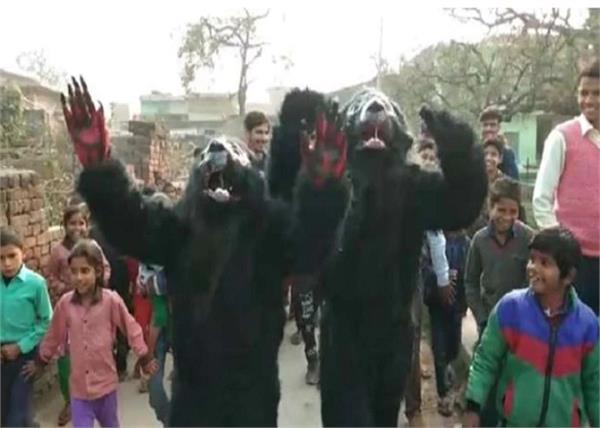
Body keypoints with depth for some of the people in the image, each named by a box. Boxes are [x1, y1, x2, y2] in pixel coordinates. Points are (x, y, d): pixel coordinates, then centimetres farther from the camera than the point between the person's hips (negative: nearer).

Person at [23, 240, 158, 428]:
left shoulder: (111, 300, -16)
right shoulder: (65, 303, -9)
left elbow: (131, 328, -6)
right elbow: (54, 335, 7)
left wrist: (145, 359, 0)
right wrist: (40, 361, 19)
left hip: (105, 381, -1)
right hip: (78, 386, 1)